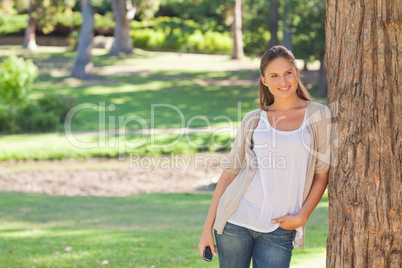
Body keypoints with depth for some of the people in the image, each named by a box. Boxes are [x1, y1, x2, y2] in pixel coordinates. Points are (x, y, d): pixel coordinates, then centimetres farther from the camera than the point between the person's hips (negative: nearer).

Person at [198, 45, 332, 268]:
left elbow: (322, 174, 4)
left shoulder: (318, 115, 2)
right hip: (236, 220, 1)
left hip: (278, 230, -1)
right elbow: (230, 172, 7)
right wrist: (207, 227, 4)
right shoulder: (252, 121, 6)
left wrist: (301, 216, -7)